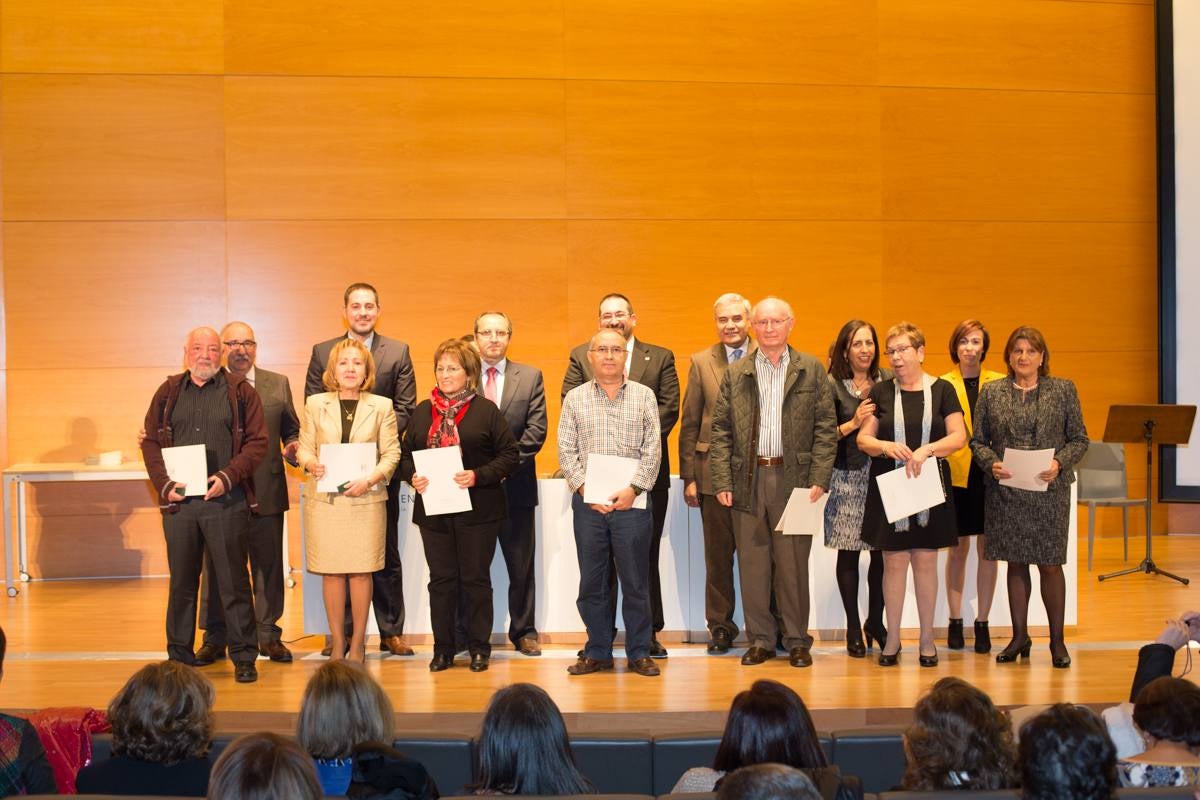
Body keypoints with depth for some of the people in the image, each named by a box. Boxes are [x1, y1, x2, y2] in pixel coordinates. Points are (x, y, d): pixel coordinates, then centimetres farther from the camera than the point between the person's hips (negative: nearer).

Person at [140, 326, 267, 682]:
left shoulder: (241, 392, 5)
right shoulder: (168, 393, 12)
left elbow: (257, 442, -1)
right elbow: (150, 442, 10)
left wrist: (227, 477, -13)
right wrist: (164, 484, -4)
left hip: (225, 501, -2)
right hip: (178, 501, 3)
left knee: (234, 581, 0)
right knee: (182, 581, 10)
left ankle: (244, 657, 8)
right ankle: (179, 655, 21)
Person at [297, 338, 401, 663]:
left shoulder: (381, 406, 6)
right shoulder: (315, 404, 8)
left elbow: (391, 453, 3)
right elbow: (304, 448, 9)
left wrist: (370, 478, -13)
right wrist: (312, 464, -13)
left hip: (366, 499, -1)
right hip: (324, 499, 1)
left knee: (361, 572, 0)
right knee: (332, 572, 2)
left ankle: (358, 642, 11)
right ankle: (337, 642, 13)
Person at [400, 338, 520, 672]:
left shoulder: (486, 410, -1)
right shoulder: (422, 412, 11)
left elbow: (510, 454, -5)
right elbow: (406, 455, 14)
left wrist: (478, 476, -17)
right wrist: (412, 476, -7)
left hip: (477, 510, -3)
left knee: (476, 579, 4)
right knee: (441, 580, 8)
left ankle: (479, 648, 14)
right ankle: (443, 649, 16)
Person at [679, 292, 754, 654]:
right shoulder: (701, 362, 7)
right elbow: (689, 423, 7)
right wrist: (689, 476, 3)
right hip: (714, 472, 2)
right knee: (718, 554, 8)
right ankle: (720, 625, 19)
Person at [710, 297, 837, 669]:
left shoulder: (812, 370, 5)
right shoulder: (735, 374, 9)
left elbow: (826, 427, 1)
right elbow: (720, 429, 7)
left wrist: (819, 479, -7)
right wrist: (722, 481, -2)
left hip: (793, 478, -2)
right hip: (748, 480, 2)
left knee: (793, 563, 3)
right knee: (752, 563, 5)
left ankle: (796, 640, 14)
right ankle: (760, 639, 15)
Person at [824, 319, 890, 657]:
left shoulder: (889, 381, 7)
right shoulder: (832, 385, -1)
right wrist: (853, 423, -15)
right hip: (848, 478, -2)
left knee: (883, 553, 1)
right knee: (848, 554, 2)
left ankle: (875, 622, 19)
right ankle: (853, 628, 12)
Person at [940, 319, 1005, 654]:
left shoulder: (1000, 384, 4)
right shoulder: (943, 385, 2)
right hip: (956, 473, -1)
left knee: (987, 548, 5)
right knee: (958, 547, 6)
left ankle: (982, 623, 14)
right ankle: (955, 621, 16)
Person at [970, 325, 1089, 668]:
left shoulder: (1063, 390, 3)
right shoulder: (991, 393, 7)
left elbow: (1079, 439, 3)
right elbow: (978, 441, 8)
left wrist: (1060, 463, -14)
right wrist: (991, 464, -11)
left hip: (1049, 491, -2)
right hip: (1005, 491, 2)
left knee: (1050, 564, 0)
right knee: (1015, 563, 9)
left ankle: (1057, 639, 13)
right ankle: (1020, 636, 19)